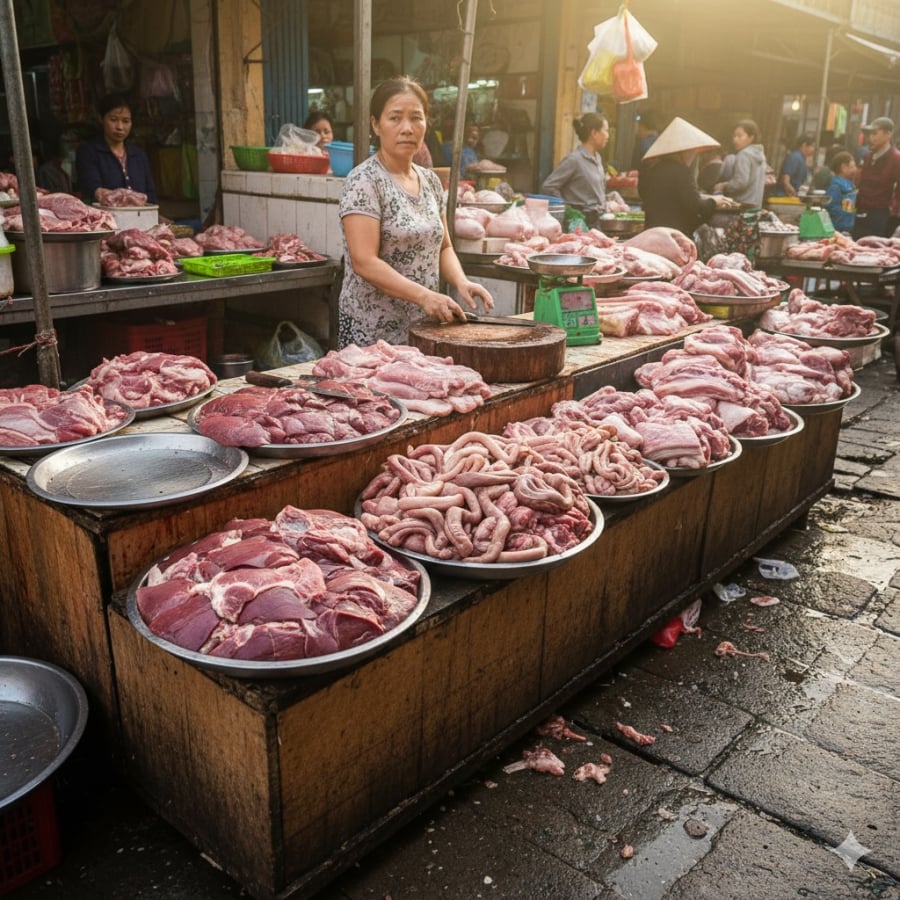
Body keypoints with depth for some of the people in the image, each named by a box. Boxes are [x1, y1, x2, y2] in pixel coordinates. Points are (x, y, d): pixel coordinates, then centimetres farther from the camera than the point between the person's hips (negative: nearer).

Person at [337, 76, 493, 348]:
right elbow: (364, 262, -20)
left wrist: (461, 282, -4)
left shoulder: (431, 180, 8)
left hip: (423, 327, 6)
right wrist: (424, 296, -27)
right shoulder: (363, 181, -12)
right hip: (373, 330, -6)